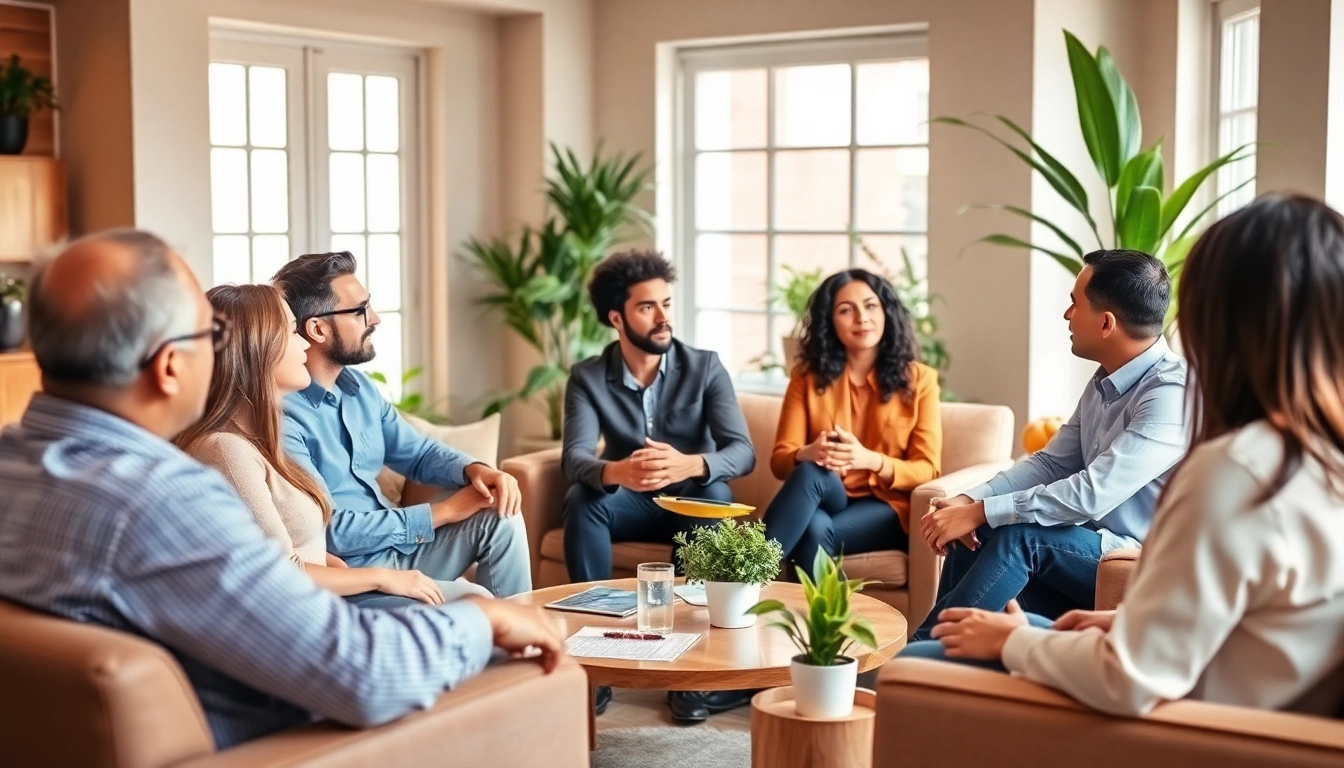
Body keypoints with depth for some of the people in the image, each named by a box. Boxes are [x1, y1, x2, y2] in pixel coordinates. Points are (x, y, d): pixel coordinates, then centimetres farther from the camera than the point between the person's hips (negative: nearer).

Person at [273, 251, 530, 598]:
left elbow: (419, 452, 17)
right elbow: (329, 530, -23)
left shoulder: (358, 386, 8)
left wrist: (474, 470, -6)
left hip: (395, 545, 8)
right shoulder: (280, 414, -21)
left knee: (500, 516, -8)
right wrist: (441, 512, -17)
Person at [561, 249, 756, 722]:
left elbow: (742, 452, -22)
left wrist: (688, 465, -45)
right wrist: (616, 472, -48)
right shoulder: (588, 378, -8)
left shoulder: (705, 368, -11)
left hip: (693, 503, -1)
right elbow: (575, 457, -23)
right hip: (632, 504, 1)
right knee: (582, 498, -30)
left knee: (715, 493, -35)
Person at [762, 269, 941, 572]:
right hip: (823, 499, 2)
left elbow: (927, 470, -2)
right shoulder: (807, 376, 8)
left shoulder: (918, 379, 4)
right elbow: (780, 459, 2)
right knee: (809, 472, -35)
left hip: (886, 508, -2)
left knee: (817, 530, -36)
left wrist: (870, 460, -23)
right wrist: (808, 453, -23)